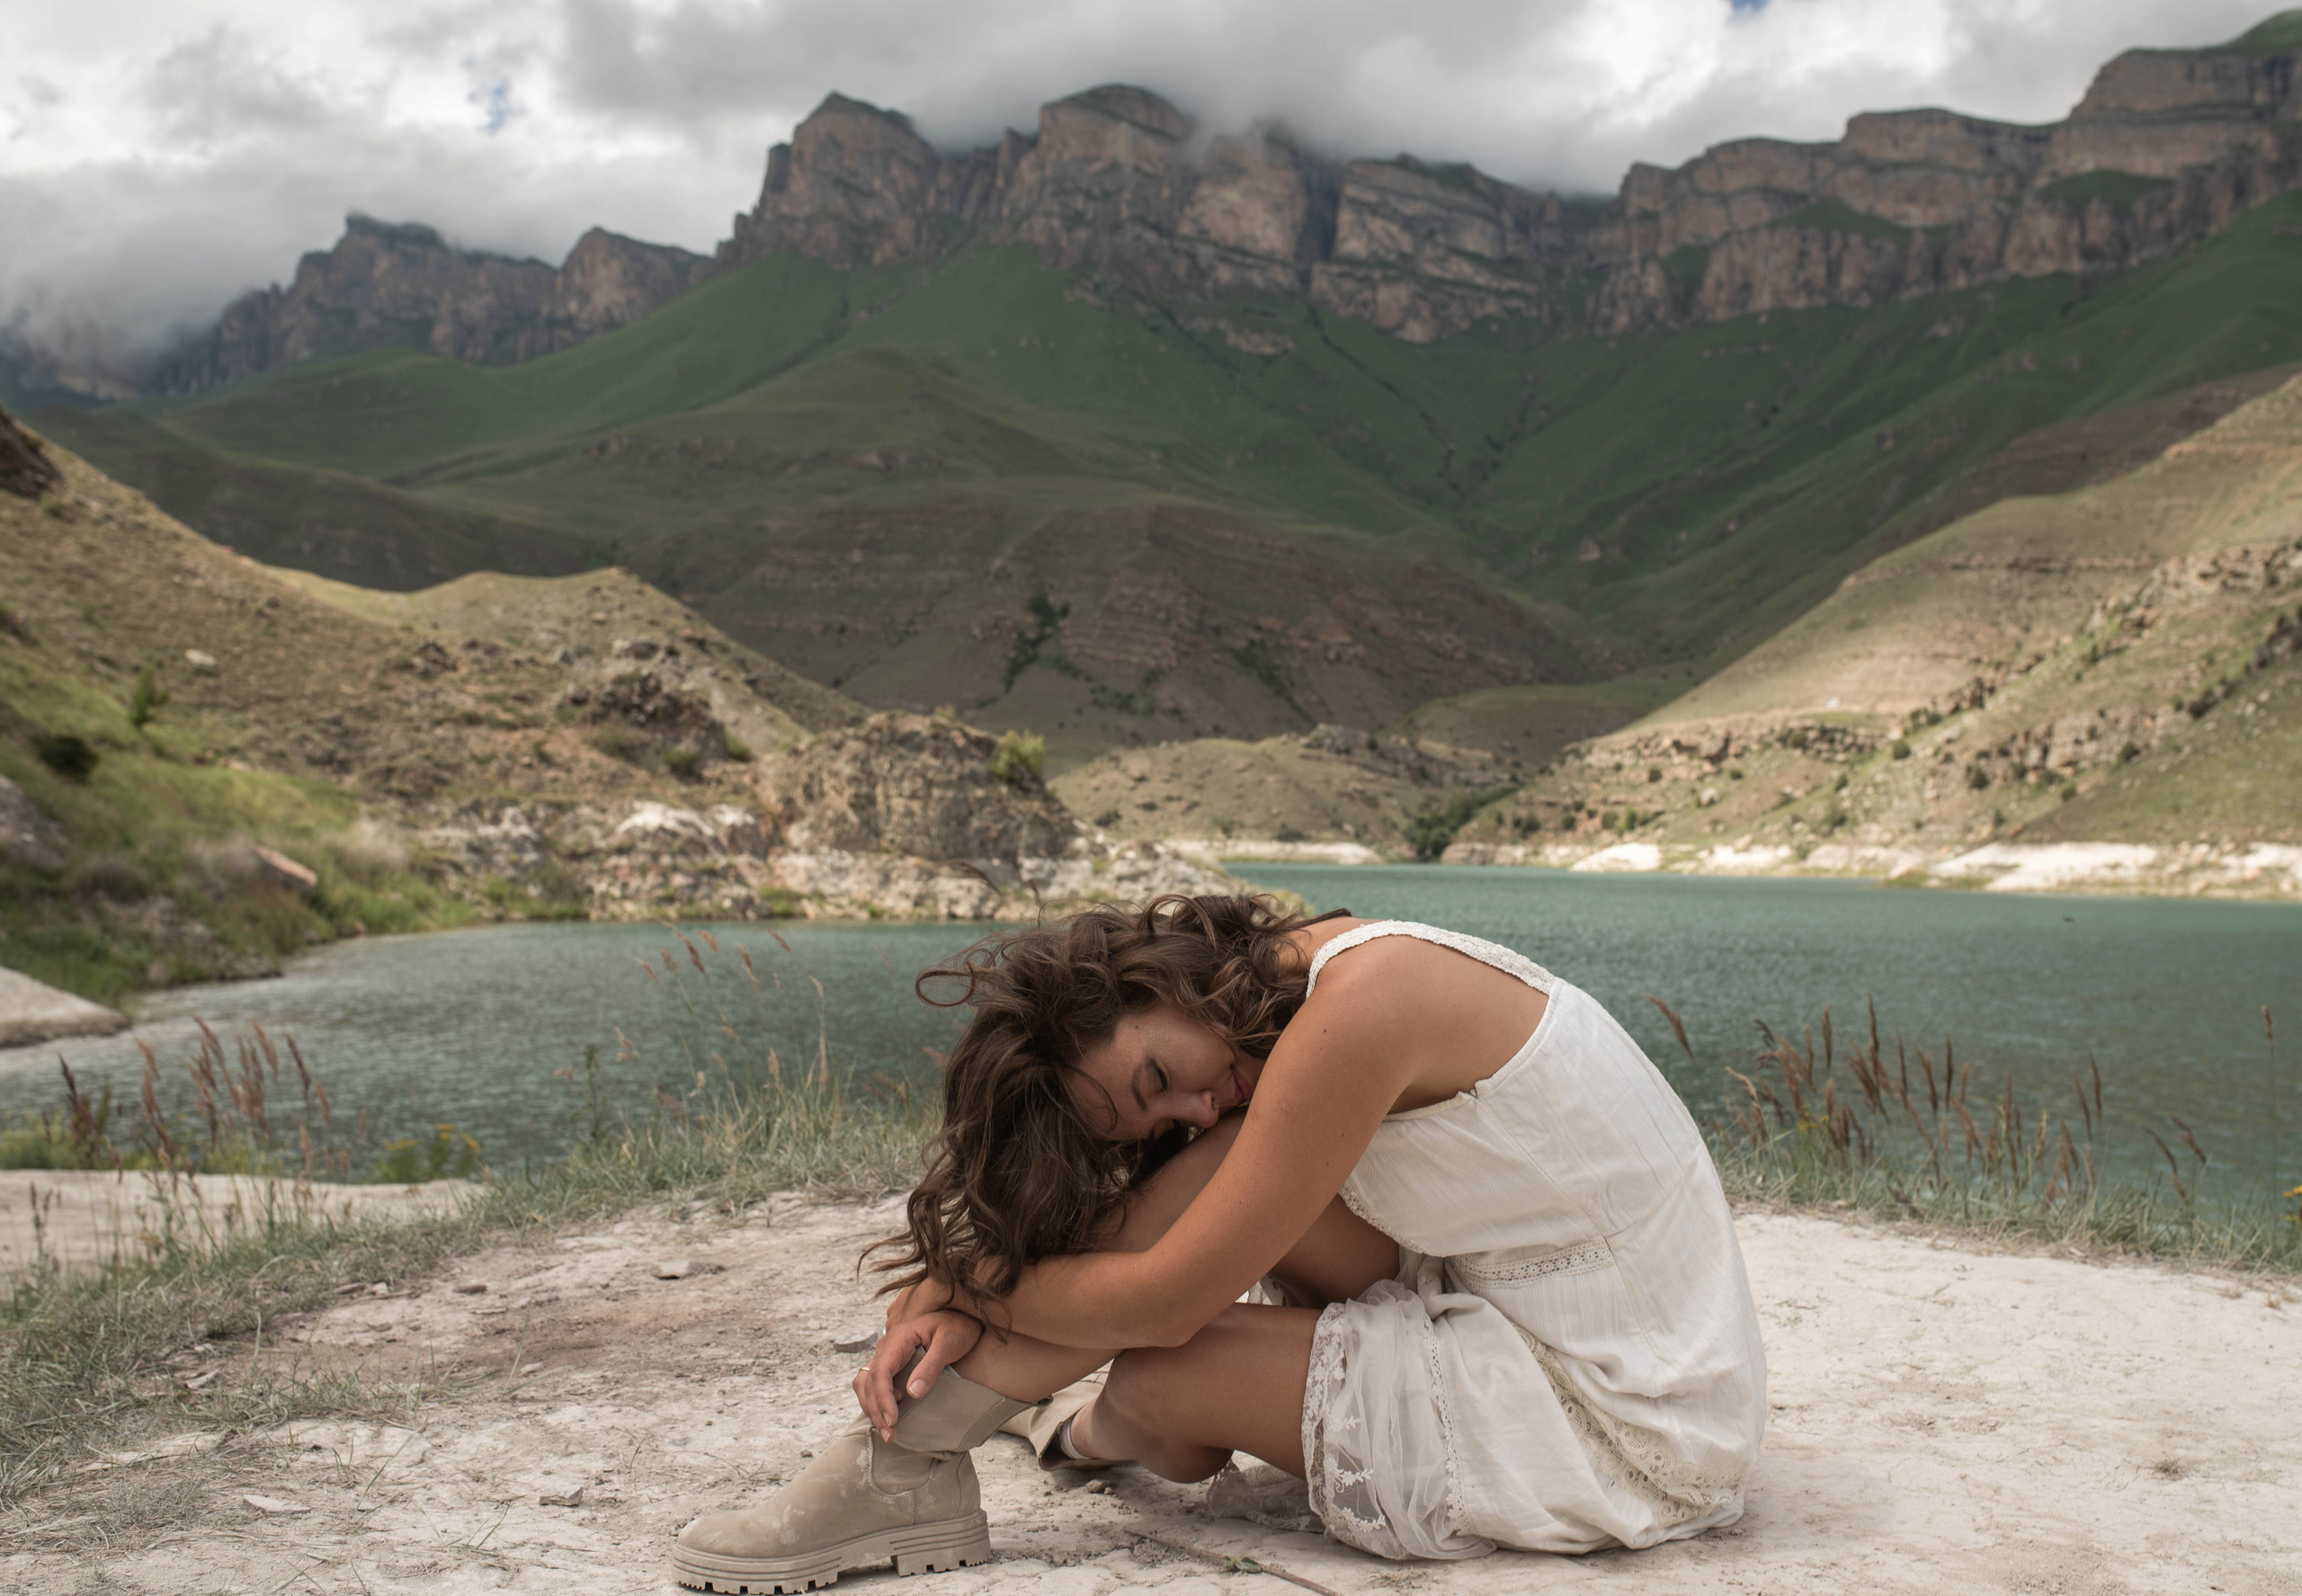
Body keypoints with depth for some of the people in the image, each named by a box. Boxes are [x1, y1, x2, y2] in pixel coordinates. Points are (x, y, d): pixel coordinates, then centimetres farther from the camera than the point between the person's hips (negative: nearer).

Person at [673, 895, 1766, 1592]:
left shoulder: (1357, 997, -24)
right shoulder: (1296, 993, 2)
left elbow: (1165, 1300, -19)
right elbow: (1141, 1229, 8)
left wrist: (960, 1278, -4)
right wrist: (962, 1315, -7)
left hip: (1636, 1434, -8)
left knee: (1157, 1367, -12)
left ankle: (902, 1472, 9)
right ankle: (1110, 1428, 22)